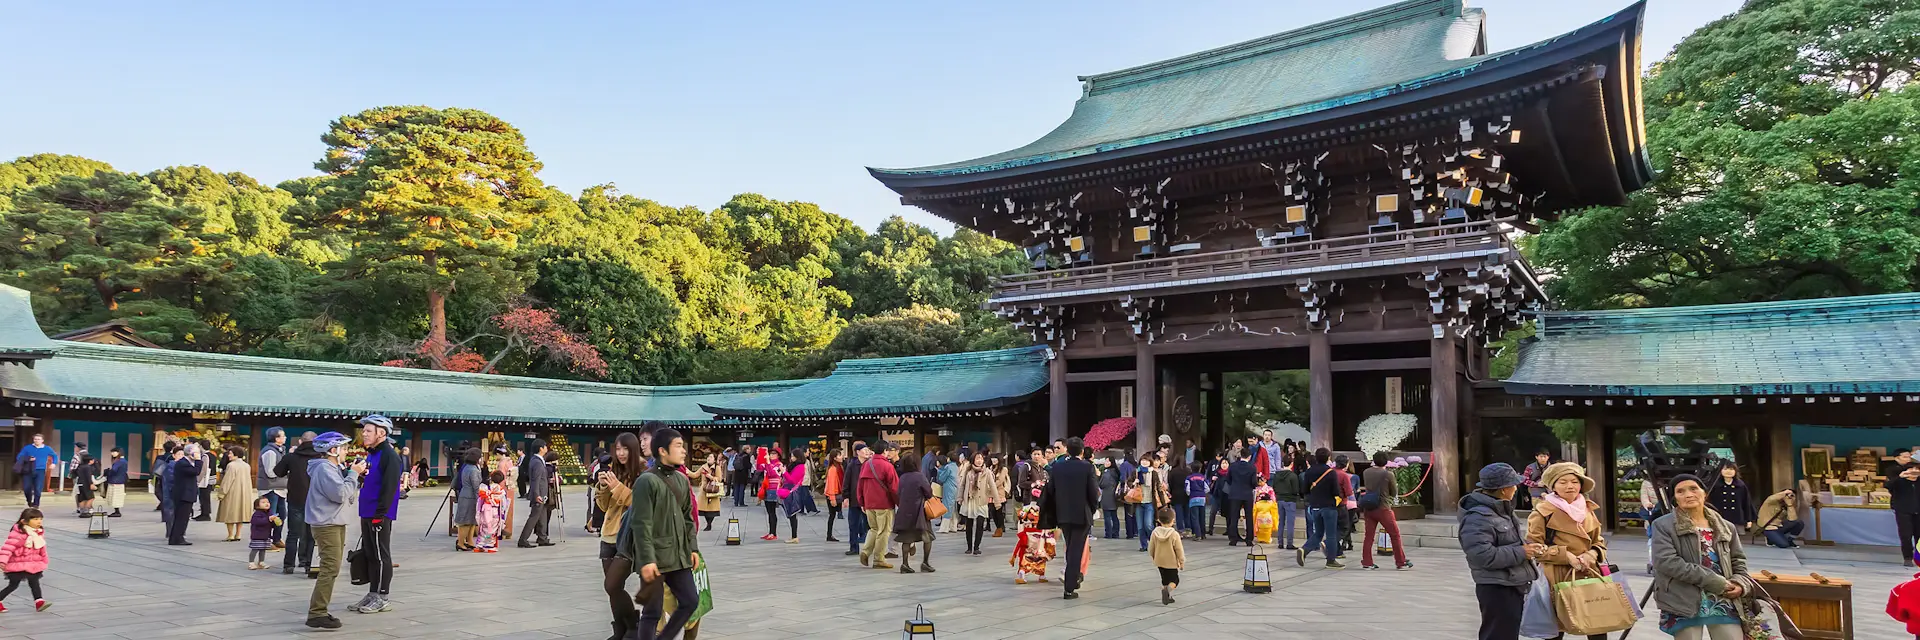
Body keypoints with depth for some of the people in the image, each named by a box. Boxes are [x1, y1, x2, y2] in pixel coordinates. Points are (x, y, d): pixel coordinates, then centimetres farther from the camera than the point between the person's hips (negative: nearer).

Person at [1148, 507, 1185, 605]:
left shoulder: (1155, 532, -8)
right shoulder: (1174, 534, -18)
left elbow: (1151, 548, 1)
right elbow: (1179, 549, -13)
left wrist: (1154, 558, 18)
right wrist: (1182, 561, 0)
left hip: (1159, 561, 4)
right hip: (1171, 562, -4)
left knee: (1165, 580, 20)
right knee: (1174, 580, 9)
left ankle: (1167, 597, 12)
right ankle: (1167, 590, -20)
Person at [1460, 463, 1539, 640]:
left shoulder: (1500, 509, 12)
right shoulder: (1478, 517, -22)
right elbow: (1482, 555, -31)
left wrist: (1526, 547, 6)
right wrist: (1520, 553, -21)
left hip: (1513, 586, 10)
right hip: (1497, 590, -10)